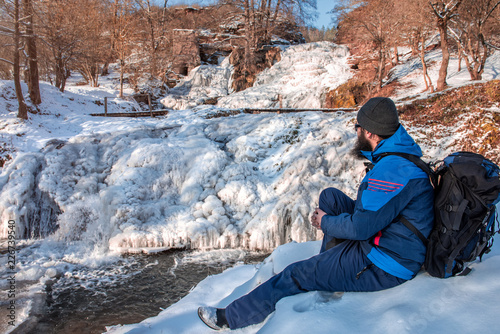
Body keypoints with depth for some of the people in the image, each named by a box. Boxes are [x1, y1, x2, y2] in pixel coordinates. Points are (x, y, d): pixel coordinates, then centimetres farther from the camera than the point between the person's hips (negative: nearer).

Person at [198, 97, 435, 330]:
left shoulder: (393, 169, -27)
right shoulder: (396, 156, 6)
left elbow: (361, 227, -26)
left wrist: (325, 222, -7)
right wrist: (329, 217, 7)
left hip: (383, 267, -9)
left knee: (296, 276, -6)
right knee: (329, 197, 9)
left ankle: (229, 317, 8)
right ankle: (329, 263, 17)